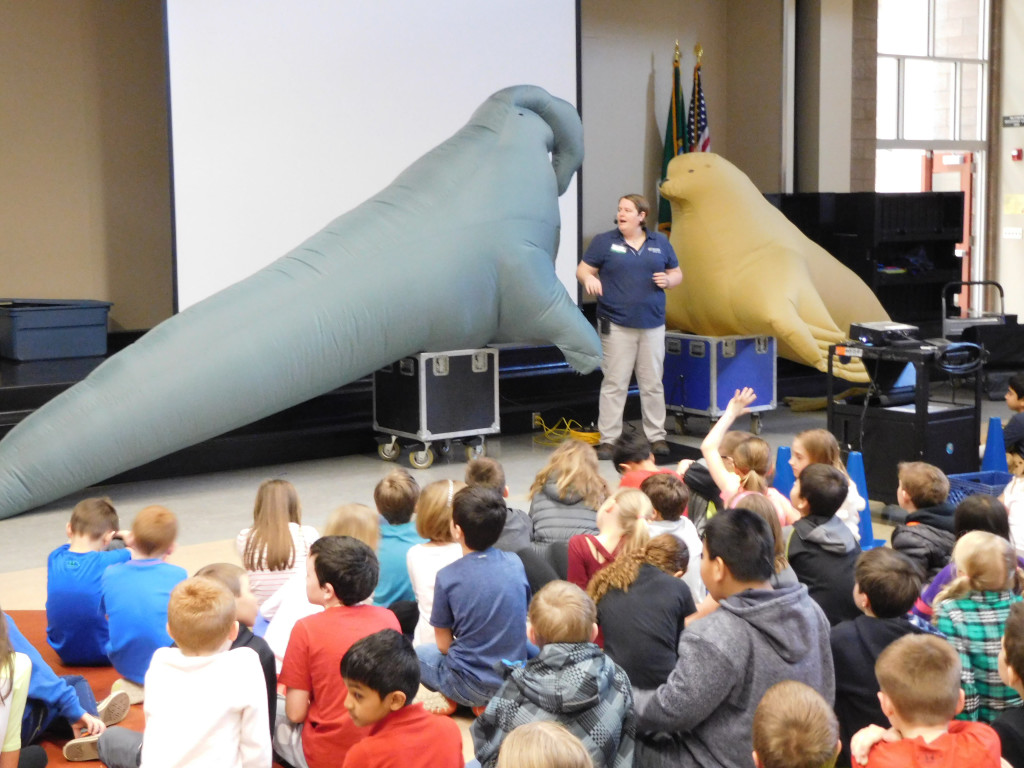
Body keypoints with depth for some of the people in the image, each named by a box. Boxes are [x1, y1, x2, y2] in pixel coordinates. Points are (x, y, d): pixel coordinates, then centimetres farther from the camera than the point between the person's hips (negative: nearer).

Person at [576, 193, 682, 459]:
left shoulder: (660, 242, 11)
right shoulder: (604, 241, 4)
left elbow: (676, 273, 17)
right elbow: (583, 268, 4)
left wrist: (667, 280, -5)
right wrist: (588, 278, -19)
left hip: (652, 324, 3)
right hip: (616, 325, -2)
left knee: (653, 384, 7)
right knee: (614, 384, -3)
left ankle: (657, 437, 16)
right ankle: (608, 440, 2)